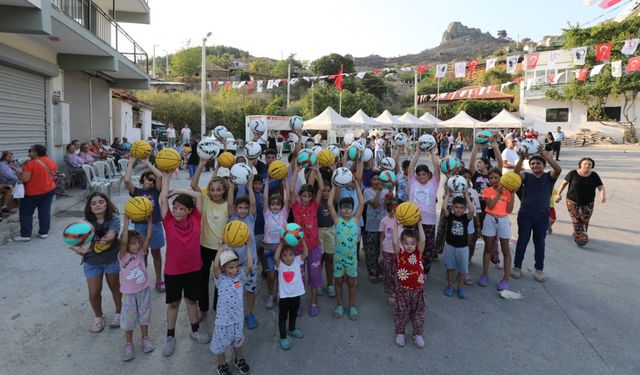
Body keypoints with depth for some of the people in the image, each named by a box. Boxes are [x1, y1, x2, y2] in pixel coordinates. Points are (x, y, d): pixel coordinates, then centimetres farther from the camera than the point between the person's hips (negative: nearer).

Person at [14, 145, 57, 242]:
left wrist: (19, 174, -6)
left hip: (32, 192, -5)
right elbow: (54, 175, 12)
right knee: (45, 211, 9)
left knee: (26, 213, 6)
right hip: (49, 190, 5)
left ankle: (25, 235, 6)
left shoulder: (31, 164, -19)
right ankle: (44, 232, 12)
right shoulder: (51, 162, 1)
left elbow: (25, 178, -22)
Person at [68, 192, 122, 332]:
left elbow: (111, 235, -38)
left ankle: (118, 313, 40)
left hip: (112, 259, -1)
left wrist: (106, 240, -61)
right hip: (92, 262, 1)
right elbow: (86, 242, -33)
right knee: (94, 293, 5)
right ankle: (98, 317, 34)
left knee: (115, 288, 15)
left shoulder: (114, 219, -21)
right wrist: (82, 250, -56)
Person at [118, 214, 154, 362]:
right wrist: (126, 223, -37)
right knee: (128, 319, 10)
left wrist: (150, 222, -27)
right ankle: (128, 344, 28)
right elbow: (123, 241, -32)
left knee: (144, 315, 18)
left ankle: (145, 338, 35)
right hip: (129, 293, -3)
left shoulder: (141, 253, -5)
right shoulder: (123, 256, -14)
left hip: (144, 290, 3)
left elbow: (148, 238, -16)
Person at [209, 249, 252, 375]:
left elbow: (250, 265, -23)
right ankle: (222, 365, 41)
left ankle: (239, 360, 50)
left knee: (238, 340, 25)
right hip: (223, 319, -3)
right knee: (221, 342, 15)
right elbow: (215, 265, -34)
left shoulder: (240, 276, -8)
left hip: (238, 317, 3)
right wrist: (222, 248, -30)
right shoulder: (220, 279, -15)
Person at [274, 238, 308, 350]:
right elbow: (275, 258, -34)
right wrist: (281, 244, -36)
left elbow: (305, 254, -20)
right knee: (282, 317, 9)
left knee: (293, 314, 26)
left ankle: (292, 329, 50)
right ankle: (283, 338, 24)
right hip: (284, 296, -3)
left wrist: (302, 241, -31)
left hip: (296, 294, 4)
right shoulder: (280, 265, -14)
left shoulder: (297, 261, -7)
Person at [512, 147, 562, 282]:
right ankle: (517, 266, 19)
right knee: (522, 241, 8)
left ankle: (539, 269, 21)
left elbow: (559, 169, -21)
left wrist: (546, 155, -31)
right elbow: (516, 172, -20)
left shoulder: (549, 177, 0)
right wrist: (521, 158, -37)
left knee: (539, 243, 10)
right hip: (525, 215, 0)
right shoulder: (527, 176, 1)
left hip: (542, 216, 0)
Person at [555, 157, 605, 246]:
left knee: (584, 221, 5)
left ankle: (576, 235, 26)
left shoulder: (594, 176, -1)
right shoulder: (573, 173, -6)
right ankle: (581, 239, -4)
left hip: (587, 204, 2)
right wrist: (559, 194, 2)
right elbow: (564, 183, 6)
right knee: (576, 221, -8)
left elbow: (601, 187, -4)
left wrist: (603, 195, -24)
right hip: (573, 202, -2)